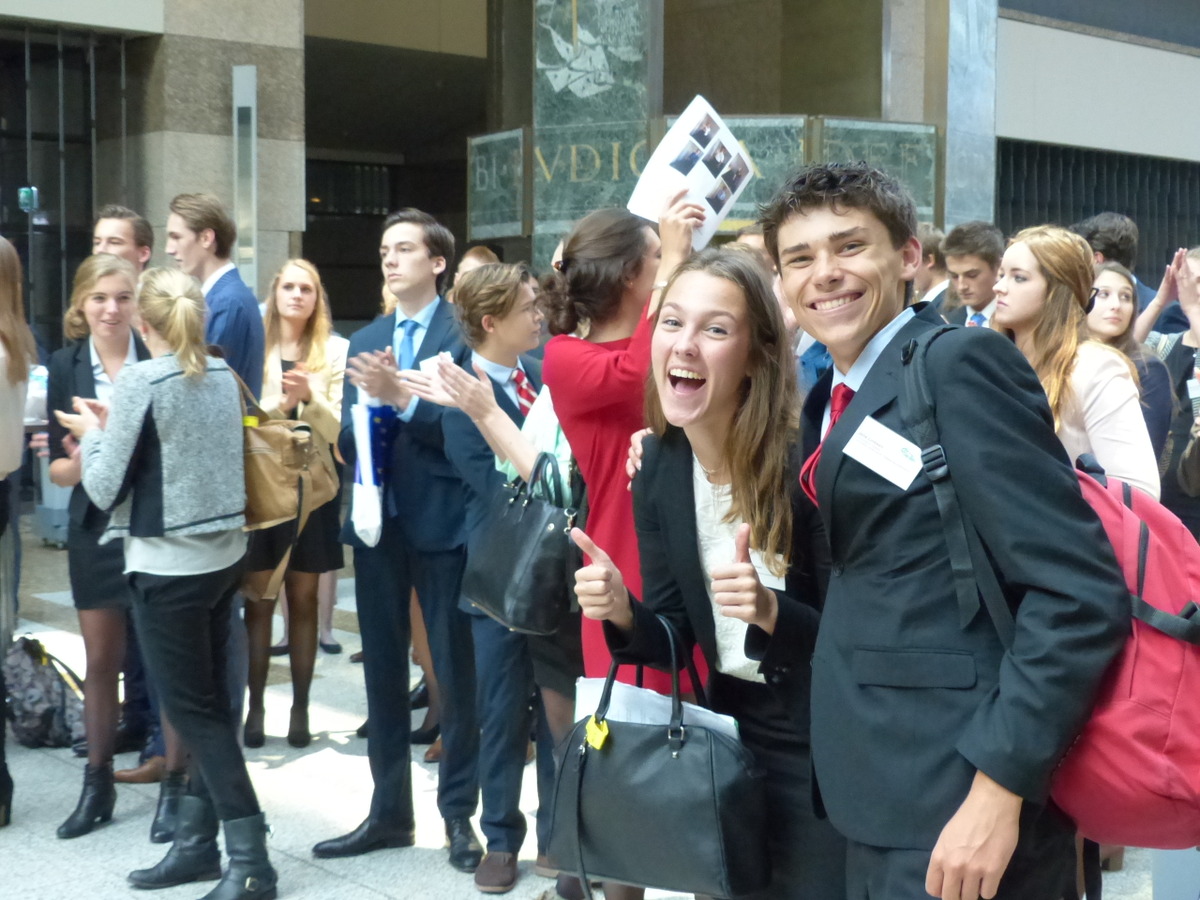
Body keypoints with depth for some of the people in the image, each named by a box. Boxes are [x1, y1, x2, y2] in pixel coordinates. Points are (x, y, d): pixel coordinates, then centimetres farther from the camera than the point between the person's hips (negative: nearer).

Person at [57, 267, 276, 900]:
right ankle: (196, 842, 23)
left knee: (192, 710, 1)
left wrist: (92, 434, 6)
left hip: (167, 566, -7)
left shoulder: (140, 381, -14)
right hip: (222, 555, 7)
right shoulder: (223, 376, 5)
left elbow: (106, 488, -12)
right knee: (207, 702, 14)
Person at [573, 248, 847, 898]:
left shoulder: (805, 464, -22)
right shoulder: (658, 468, -5)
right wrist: (624, 614, -20)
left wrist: (773, 613, -34)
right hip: (732, 727, 5)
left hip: (824, 739, -5)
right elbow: (675, 637, 0)